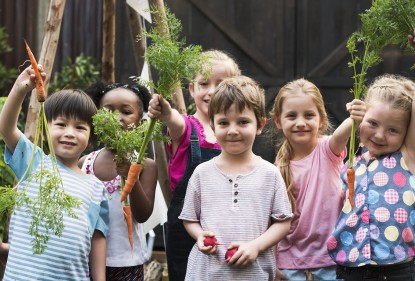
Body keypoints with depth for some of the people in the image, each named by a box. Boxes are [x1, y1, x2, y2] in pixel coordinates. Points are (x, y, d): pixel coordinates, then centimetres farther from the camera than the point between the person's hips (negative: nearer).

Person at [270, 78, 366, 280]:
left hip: (329, 255, -2)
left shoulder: (328, 149, -7)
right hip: (291, 259, 2)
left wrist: (354, 119, -52)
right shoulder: (280, 168, -1)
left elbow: (340, 135, -31)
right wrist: (272, 263, -1)